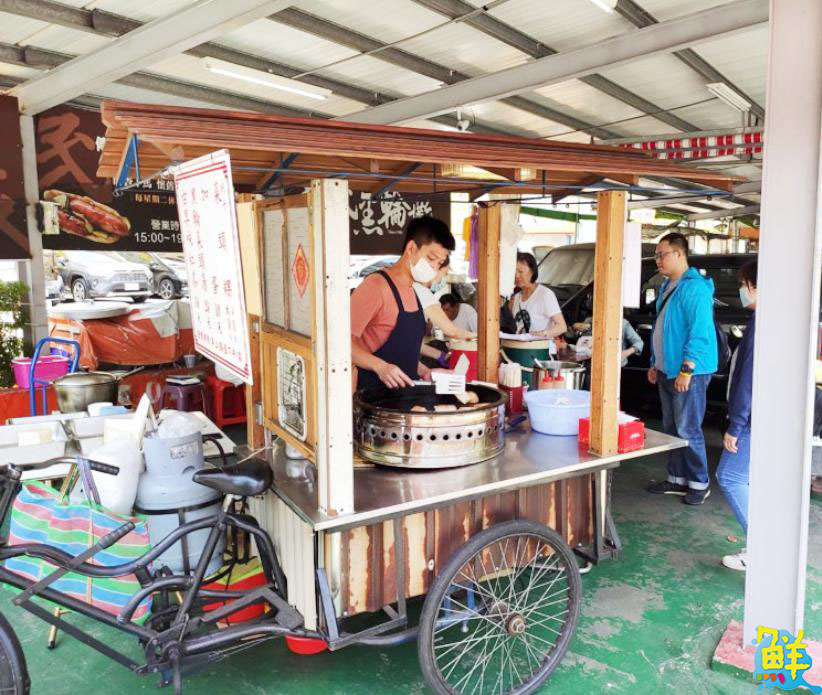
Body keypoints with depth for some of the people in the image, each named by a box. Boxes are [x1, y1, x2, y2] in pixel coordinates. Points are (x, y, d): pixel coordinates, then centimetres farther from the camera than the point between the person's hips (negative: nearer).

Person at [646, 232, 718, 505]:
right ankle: (677, 479, 25)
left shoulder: (695, 288, -15)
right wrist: (655, 364, 19)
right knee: (671, 428, 14)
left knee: (688, 430, -3)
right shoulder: (667, 286, 15)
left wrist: (686, 371, -23)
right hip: (667, 371, 10)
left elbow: (699, 333, -21)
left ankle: (699, 483, 11)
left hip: (688, 373, -9)